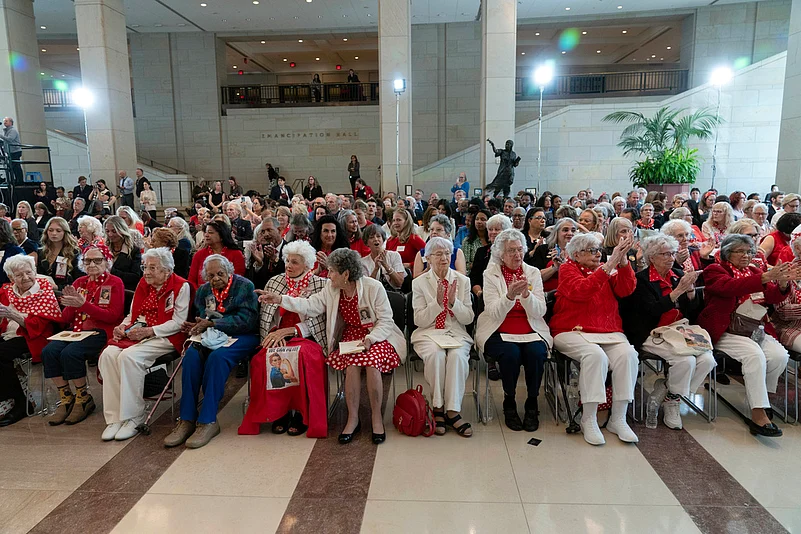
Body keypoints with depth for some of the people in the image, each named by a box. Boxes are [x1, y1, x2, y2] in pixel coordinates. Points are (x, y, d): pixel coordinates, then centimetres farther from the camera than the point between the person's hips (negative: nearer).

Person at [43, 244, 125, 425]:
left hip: (101, 332, -6)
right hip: (76, 330, 6)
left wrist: (83, 304, -18)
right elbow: (65, 319, 13)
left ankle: (83, 399, -6)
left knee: (70, 353, -28)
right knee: (49, 351, -20)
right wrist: (70, 304, -9)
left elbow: (113, 316, -11)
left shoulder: (115, 283, -1)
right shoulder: (79, 283, 15)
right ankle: (66, 400, -5)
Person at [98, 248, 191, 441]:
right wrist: (123, 326, -2)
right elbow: (132, 315, 20)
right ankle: (114, 418, -15)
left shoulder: (181, 286, -6)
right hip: (137, 335, 7)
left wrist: (149, 331, -19)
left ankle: (133, 418, -19)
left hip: (164, 338, -6)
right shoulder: (143, 284, 15)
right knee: (108, 354, -21)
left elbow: (178, 322, -11)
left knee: (129, 356, -30)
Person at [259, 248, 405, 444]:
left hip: (377, 336, -3)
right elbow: (309, 305, -1)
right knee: (352, 364, -28)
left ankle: (377, 418, -13)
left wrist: (370, 339, -25)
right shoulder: (331, 289, 2)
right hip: (352, 336, 3)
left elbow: (386, 320, -11)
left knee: (372, 363, -32)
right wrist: (281, 300, -11)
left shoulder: (373, 287, -14)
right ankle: (353, 419, -11)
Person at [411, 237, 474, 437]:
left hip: (456, 333, 1)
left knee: (457, 355, -31)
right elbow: (420, 320, -2)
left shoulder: (462, 280, 8)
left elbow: (468, 319, 5)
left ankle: (452, 410, -22)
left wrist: (453, 301, -13)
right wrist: (437, 302, -16)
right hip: (428, 333, -1)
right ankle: (437, 408, -18)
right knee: (436, 354, -33)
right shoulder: (419, 283, 3)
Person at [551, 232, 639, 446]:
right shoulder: (568, 269, 2)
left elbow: (626, 290, -2)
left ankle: (618, 419, -12)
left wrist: (623, 260, -15)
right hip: (573, 331, -4)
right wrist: (609, 265, -22)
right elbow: (581, 291, -19)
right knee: (596, 355, -33)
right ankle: (589, 419, -19)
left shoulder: (607, 269, 16)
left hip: (609, 331, 5)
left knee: (628, 354, -24)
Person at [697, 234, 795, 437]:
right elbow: (731, 287, -22)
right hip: (726, 332, -6)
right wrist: (765, 277, -32)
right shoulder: (714, 270, 1)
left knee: (780, 355, -20)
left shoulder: (755, 271, 19)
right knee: (755, 355, -28)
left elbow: (773, 297, 4)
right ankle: (759, 416, -27)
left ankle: (760, 396, 3)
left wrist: (782, 283, -17)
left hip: (757, 330, 6)